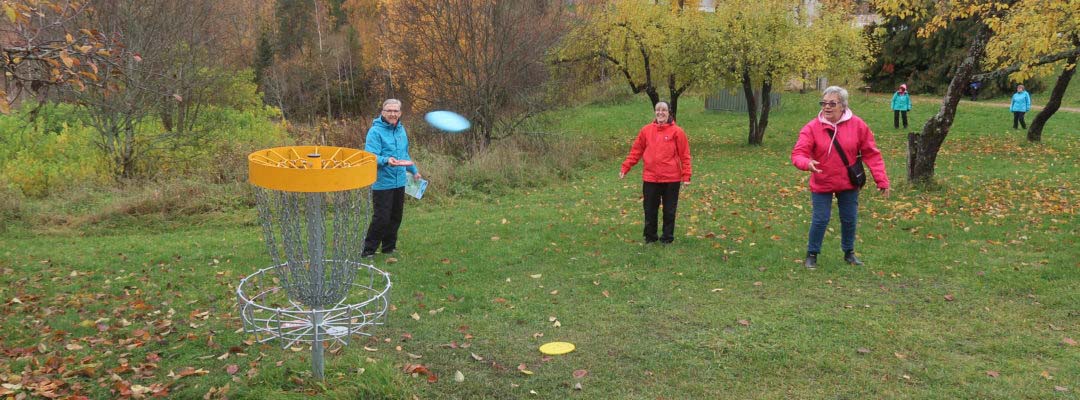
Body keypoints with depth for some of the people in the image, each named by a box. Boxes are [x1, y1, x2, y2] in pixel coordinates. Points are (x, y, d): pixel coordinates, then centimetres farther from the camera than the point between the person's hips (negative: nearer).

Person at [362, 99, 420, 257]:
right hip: (382, 183, -7)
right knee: (381, 219, -6)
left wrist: (414, 171, 26)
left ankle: (389, 247, 28)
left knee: (396, 217, 14)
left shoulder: (401, 129, 10)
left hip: (399, 182, 7)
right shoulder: (375, 131, -13)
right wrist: (386, 160, -37)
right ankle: (368, 250, 8)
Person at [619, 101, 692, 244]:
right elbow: (636, 151, 6)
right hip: (650, 178, 2)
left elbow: (684, 155, -4)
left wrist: (686, 176, -8)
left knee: (669, 210, 8)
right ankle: (650, 237, 24)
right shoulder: (646, 130, 3)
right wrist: (625, 168, 1)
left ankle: (667, 237, 23)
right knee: (650, 209, 9)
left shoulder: (677, 131, -4)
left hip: (671, 179, -2)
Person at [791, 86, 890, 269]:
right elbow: (798, 153, -19)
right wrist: (807, 163, -42)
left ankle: (849, 252, 33)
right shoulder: (812, 127, -13)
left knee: (849, 220, 13)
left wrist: (881, 180, -7)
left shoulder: (857, 125, -7)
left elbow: (872, 154, -3)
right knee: (820, 220, 1)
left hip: (849, 184, 2)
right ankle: (812, 254, 19)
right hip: (821, 184, -2)